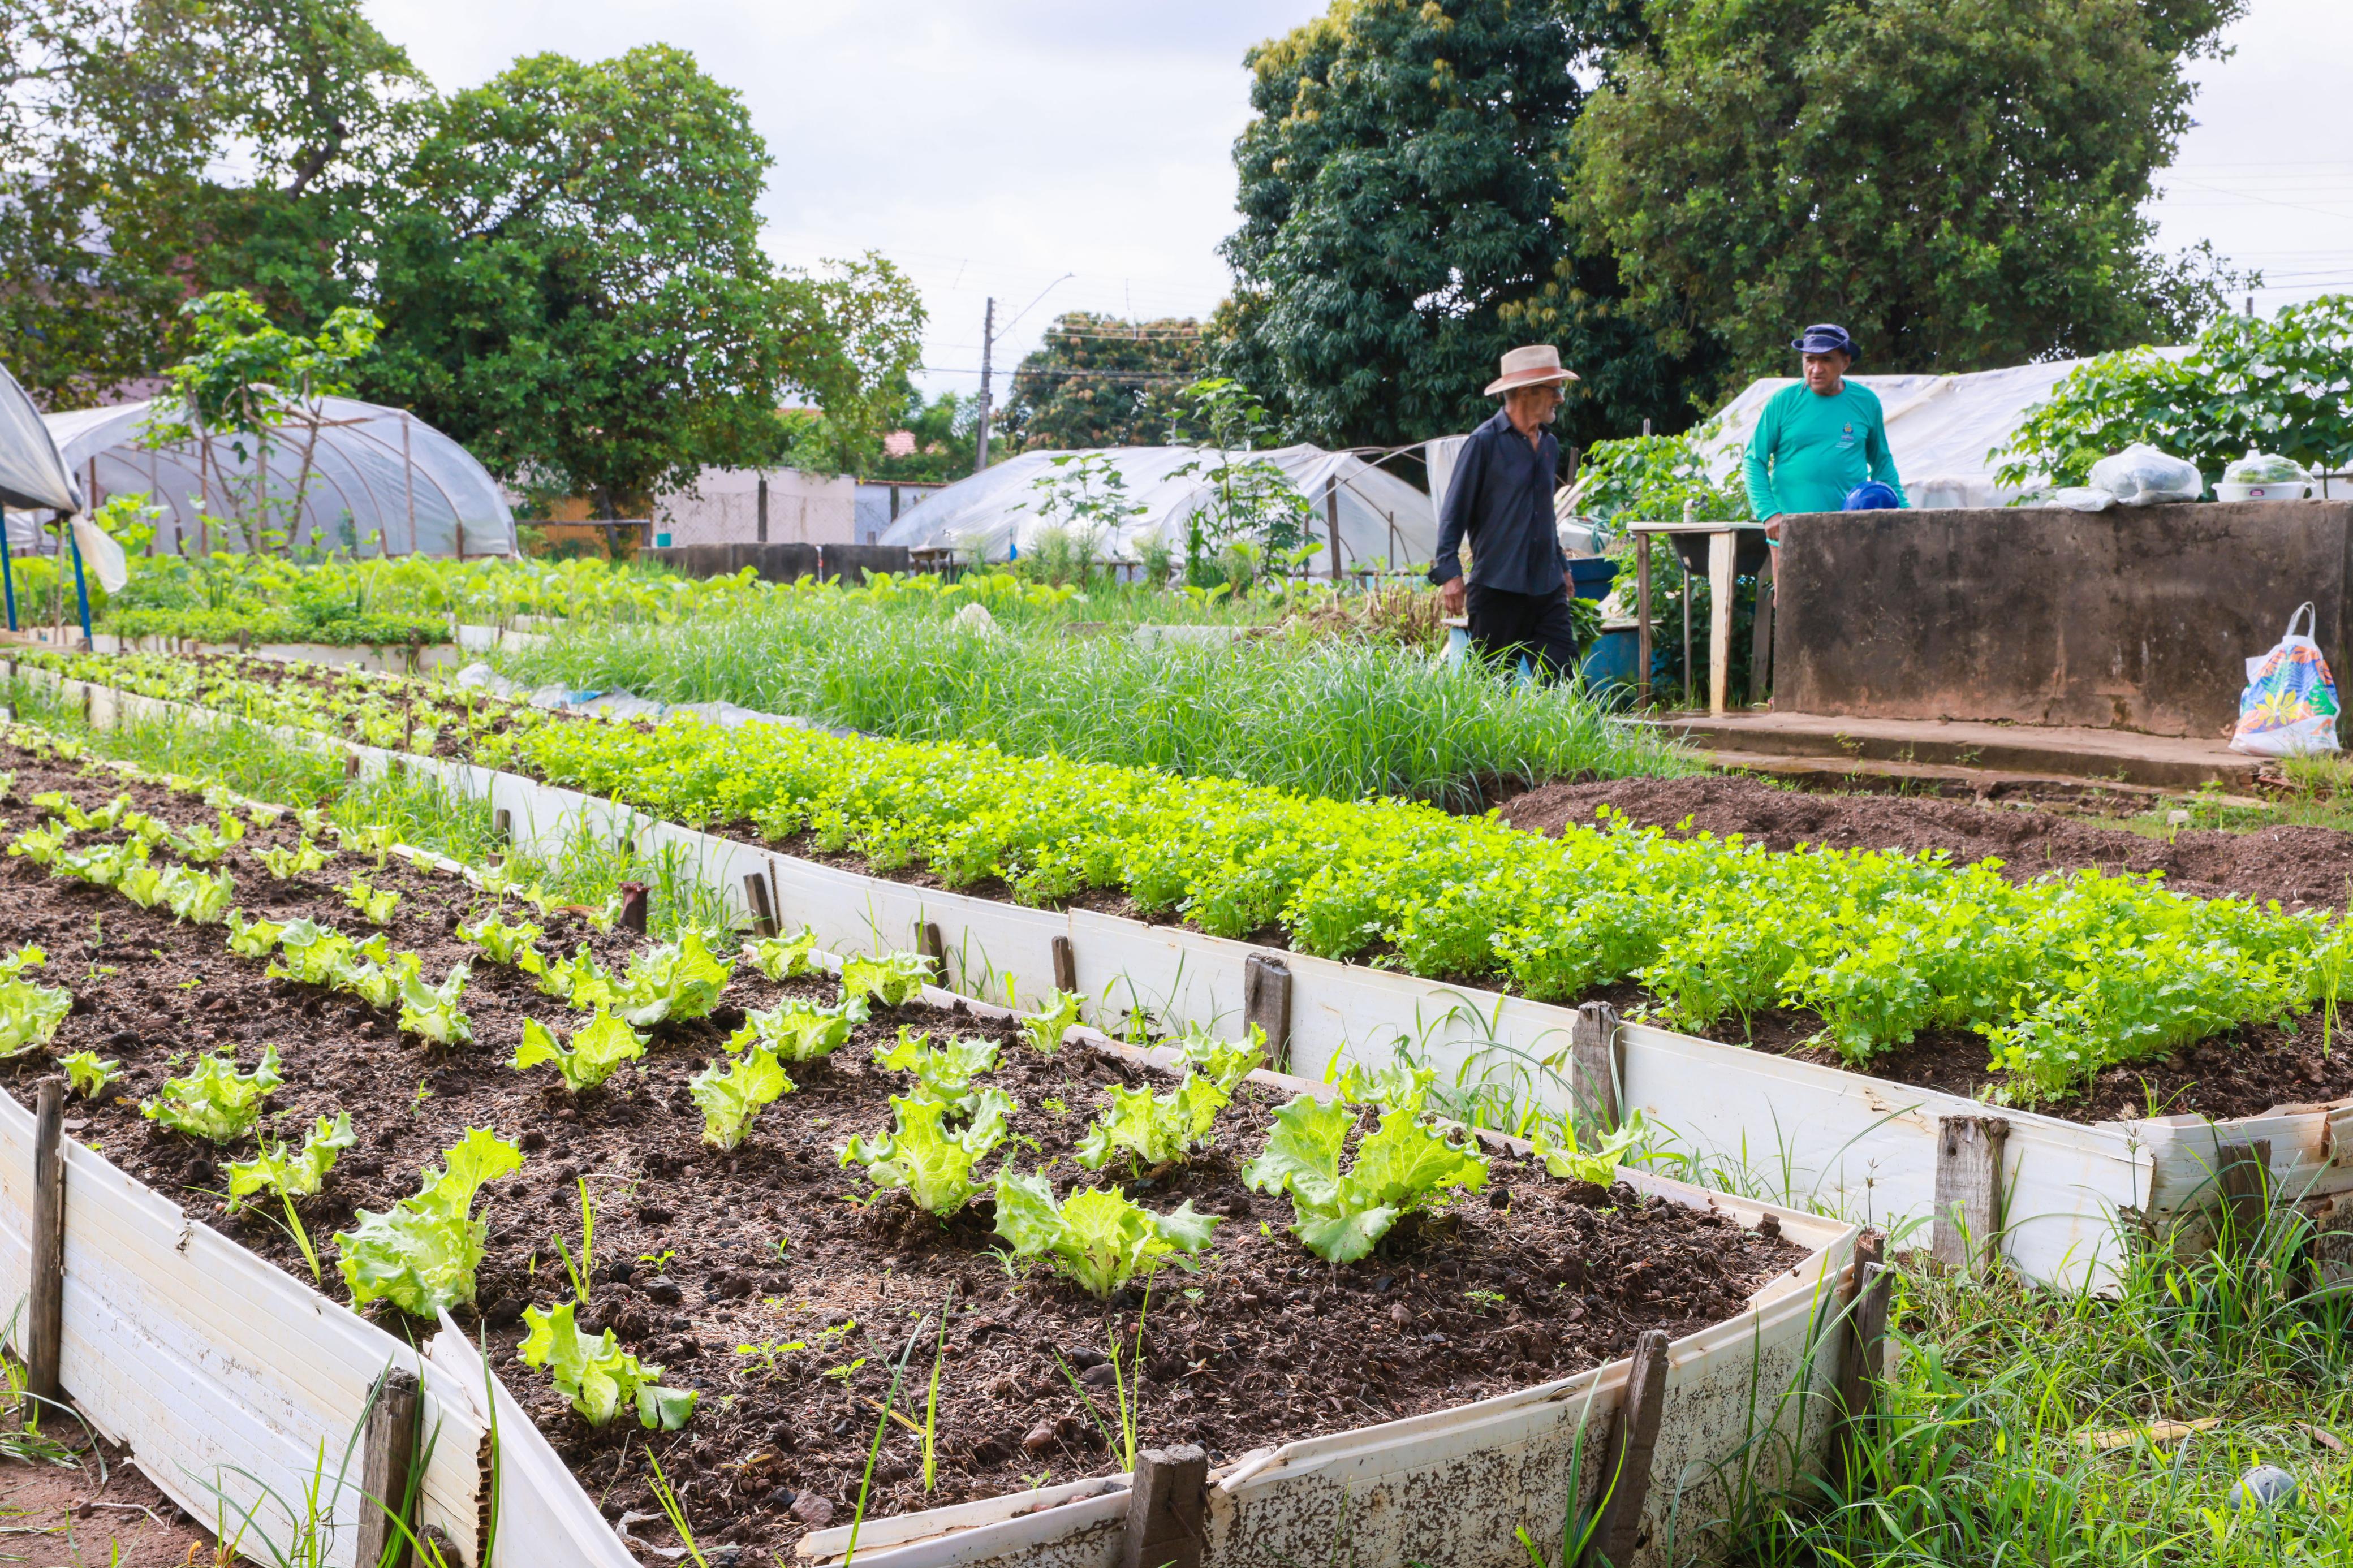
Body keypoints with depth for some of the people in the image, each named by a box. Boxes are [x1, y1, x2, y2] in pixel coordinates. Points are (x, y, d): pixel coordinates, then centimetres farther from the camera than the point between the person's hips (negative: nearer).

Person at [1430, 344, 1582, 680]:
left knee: (1564, 678, 0)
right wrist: (1449, 572, -16)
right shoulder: (1485, 442, -7)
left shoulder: (1549, 445, 14)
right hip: (1498, 588, -6)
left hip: (1547, 589, 6)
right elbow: (1454, 512, -8)